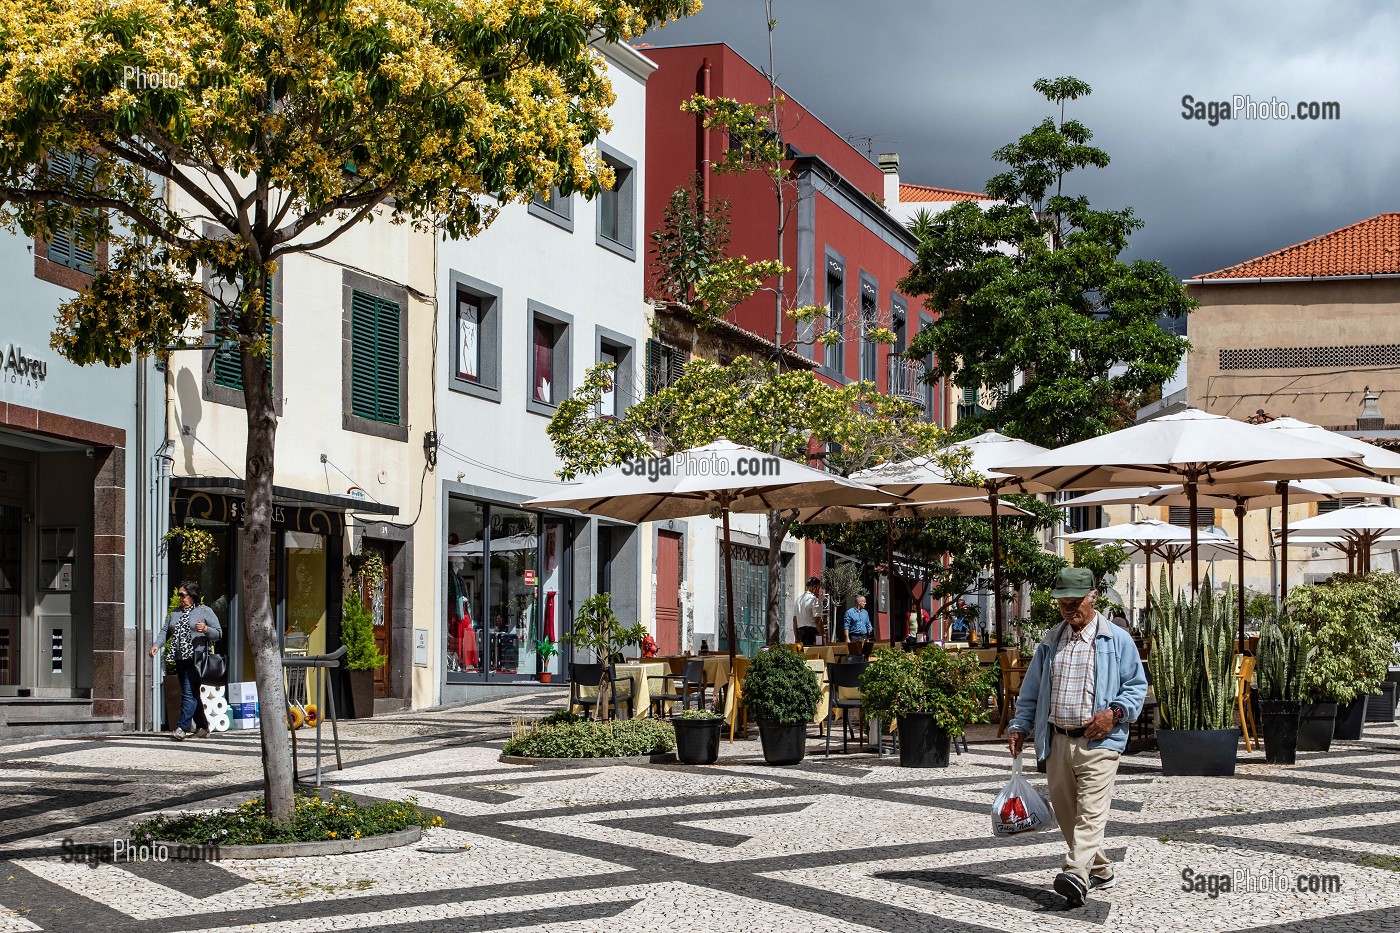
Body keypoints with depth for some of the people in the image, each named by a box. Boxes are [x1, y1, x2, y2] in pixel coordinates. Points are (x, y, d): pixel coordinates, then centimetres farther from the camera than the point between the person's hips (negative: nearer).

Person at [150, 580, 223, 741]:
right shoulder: (175, 613, 19)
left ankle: (182, 728, -19)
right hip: (180, 660, 7)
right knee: (191, 694, 10)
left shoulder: (205, 611, 2)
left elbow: (219, 633, 0)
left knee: (189, 693, -14)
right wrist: (157, 645, -4)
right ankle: (203, 727, 19)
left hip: (197, 658, -7)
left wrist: (205, 629, -19)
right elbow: (166, 632, 14)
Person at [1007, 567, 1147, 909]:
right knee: (1066, 812, 8)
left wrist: (1114, 712, -12)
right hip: (1057, 740, 6)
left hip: (1098, 741, -5)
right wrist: (1020, 727, 11)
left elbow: (1137, 686, 4)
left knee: (1091, 810, -17)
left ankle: (1076, 875, -30)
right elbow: (1031, 690, 20)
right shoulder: (1050, 641, 14)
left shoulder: (1117, 640, 1)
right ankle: (1101, 871, 22)